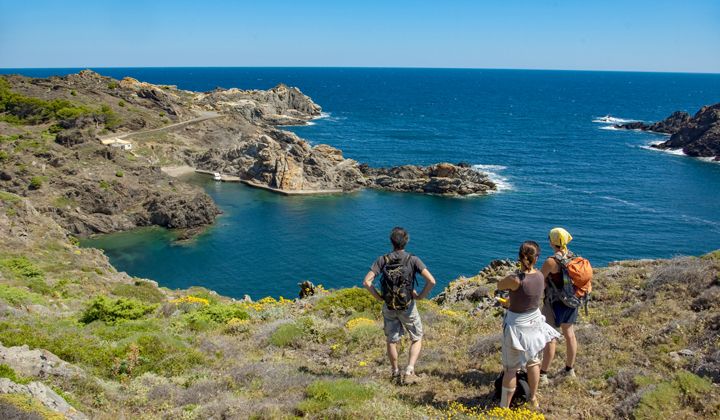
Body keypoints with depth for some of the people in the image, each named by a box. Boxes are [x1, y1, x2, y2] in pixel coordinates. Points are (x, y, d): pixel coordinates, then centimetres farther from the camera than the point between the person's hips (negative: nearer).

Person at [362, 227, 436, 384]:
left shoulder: (382, 260, -10)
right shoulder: (413, 260, -15)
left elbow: (366, 281, -16)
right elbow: (431, 281, -24)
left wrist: (379, 297, -4)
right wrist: (420, 296, -8)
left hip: (389, 307, 2)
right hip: (408, 307, -2)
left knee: (392, 341, 20)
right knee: (417, 339, 16)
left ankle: (396, 373, 31)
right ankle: (409, 371, 1)